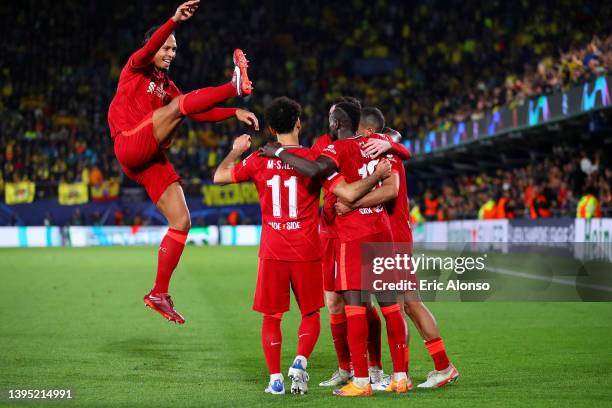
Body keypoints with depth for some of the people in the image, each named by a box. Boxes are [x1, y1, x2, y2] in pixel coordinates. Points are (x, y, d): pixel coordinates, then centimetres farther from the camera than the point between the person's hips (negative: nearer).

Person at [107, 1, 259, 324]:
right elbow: (147, 50, -17)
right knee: (178, 105, -23)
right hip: (130, 146, -7)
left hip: (151, 160, 7)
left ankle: (159, 294, 5)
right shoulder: (136, 69, 6)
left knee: (182, 221, 0)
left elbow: (198, 114, 19)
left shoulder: (166, 85, 25)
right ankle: (236, 85, -42)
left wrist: (234, 113, 4)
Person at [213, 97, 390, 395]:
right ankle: (300, 363, -7)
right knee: (311, 314, 13)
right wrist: (378, 175, 0)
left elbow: (219, 177, 12)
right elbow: (349, 193, -13)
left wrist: (236, 151, 28)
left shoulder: (259, 160, 0)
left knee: (271, 316, 9)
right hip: (306, 252, -1)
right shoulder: (314, 159, -6)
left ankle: (275, 378, 5)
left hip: (272, 251, 1)